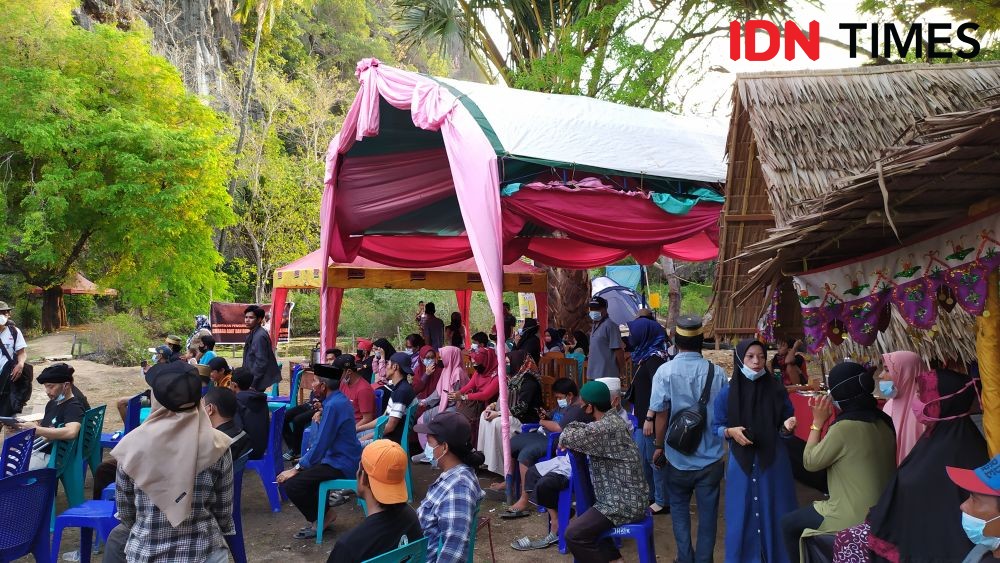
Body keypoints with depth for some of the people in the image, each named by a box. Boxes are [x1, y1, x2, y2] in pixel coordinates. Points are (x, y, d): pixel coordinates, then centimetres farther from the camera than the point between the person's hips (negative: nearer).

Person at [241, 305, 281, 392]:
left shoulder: (260, 336, -20)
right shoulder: (253, 334, 10)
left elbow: (261, 362, -23)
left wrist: (252, 384, -20)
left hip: (258, 381, -9)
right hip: (254, 378, 9)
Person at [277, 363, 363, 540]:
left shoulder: (333, 405, -21)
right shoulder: (340, 400, 9)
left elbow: (320, 444, -22)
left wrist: (297, 469, -16)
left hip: (340, 464, -11)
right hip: (343, 457, 11)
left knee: (291, 484, -16)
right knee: (303, 471, 22)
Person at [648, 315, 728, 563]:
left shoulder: (665, 371, -14)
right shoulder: (717, 372, -9)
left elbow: (660, 414, -11)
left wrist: (659, 446, 4)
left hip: (679, 457, -1)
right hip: (711, 457, 1)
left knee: (679, 508, 19)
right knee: (707, 512, 13)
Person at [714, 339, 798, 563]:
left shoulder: (777, 390, -3)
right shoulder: (727, 394, -4)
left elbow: (785, 428, 4)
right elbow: (716, 427, 4)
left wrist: (787, 427, -18)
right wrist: (731, 431, -16)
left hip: (773, 462, 0)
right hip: (741, 462, 0)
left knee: (773, 513, 7)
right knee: (743, 514, 8)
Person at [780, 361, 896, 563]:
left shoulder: (844, 427, -24)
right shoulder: (883, 421, 0)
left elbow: (810, 462, -11)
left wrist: (818, 422, -6)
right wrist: (827, 420, 8)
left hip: (853, 518, -8)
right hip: (879, 512, 8)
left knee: (789, 524, 13)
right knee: (806, 513, 28)